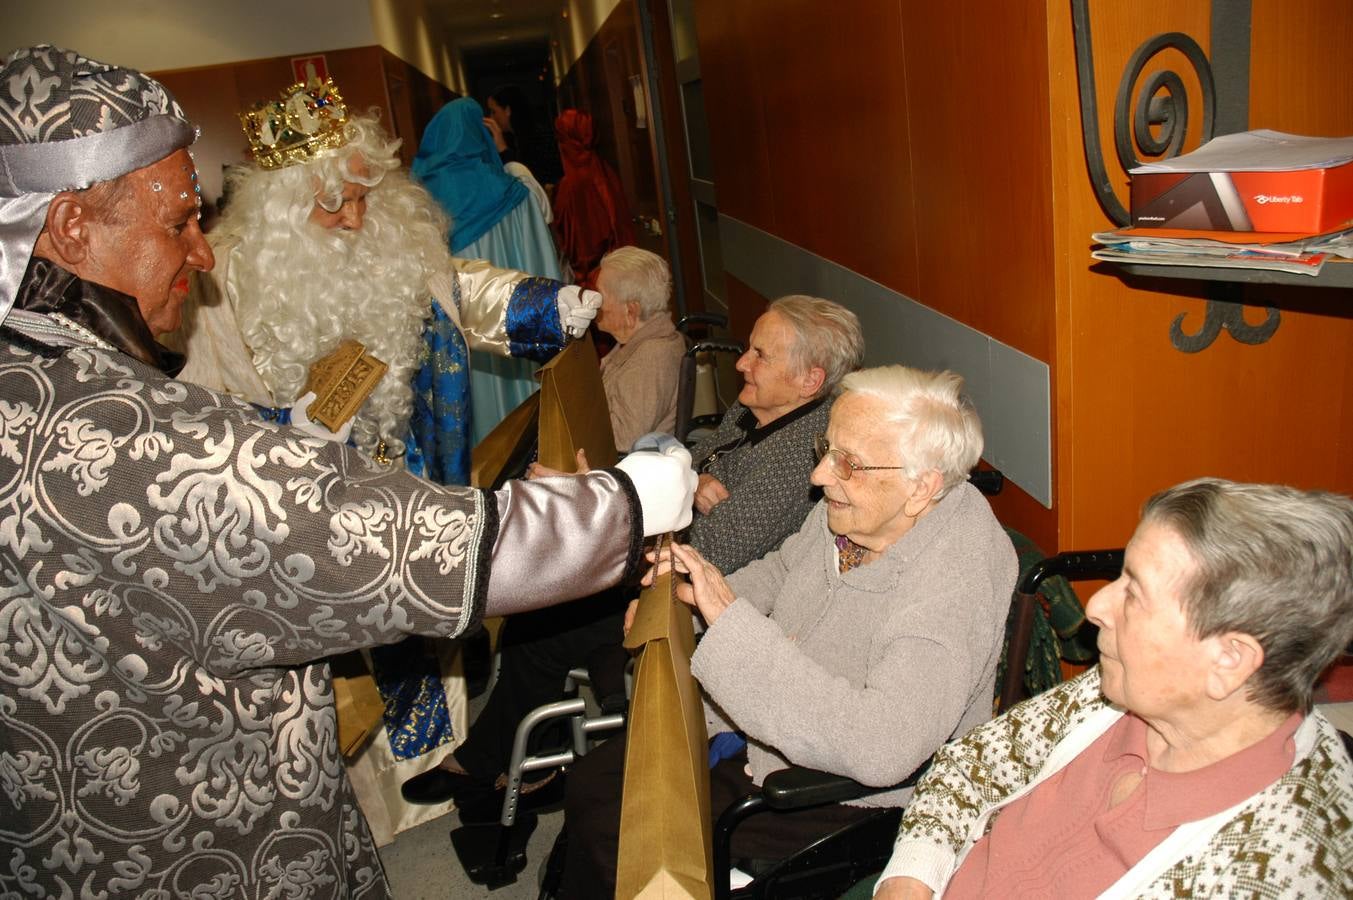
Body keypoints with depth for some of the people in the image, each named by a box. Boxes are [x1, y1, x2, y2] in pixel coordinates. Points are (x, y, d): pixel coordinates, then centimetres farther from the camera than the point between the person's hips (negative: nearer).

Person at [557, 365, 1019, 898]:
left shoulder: (955, 578, -31)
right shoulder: (851, 507, -7)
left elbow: (882, 749, -41)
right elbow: (781, 571, 15)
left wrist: (732, 622, -39)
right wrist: (686, 601, -2)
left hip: (841, 803, -7)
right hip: (760, 732, 8)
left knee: (611, 835, -8)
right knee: (591, 779, 9)